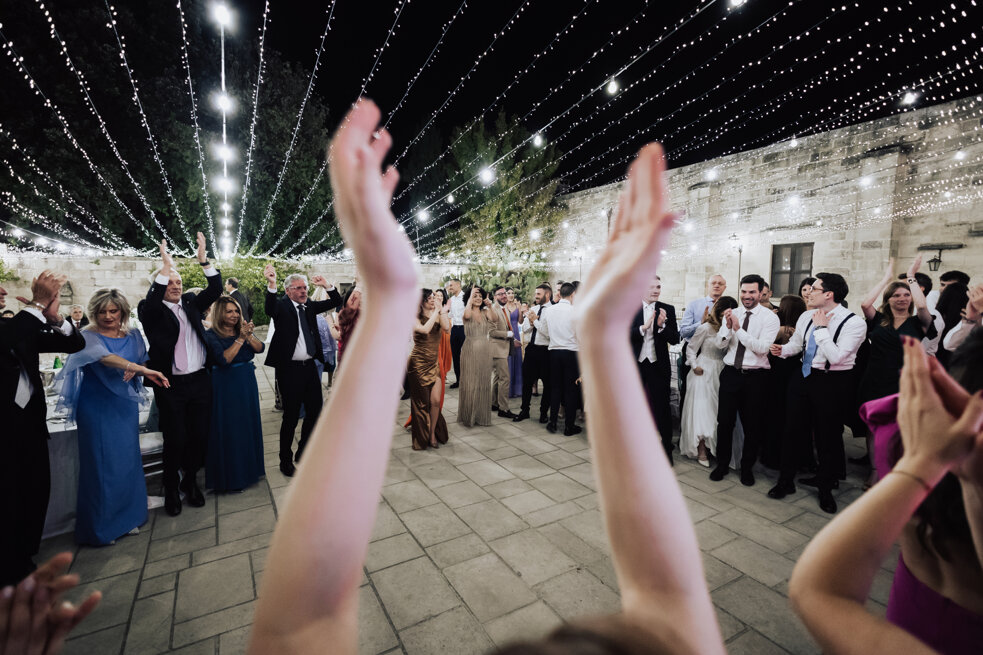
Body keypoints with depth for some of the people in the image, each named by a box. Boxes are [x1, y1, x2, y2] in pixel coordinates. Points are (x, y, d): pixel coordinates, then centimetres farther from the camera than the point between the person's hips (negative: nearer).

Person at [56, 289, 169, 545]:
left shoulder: (133, 335, 6)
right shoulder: (88, 336, -8)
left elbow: (141, 361, 11)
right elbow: (103, 356, -28)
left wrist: (136, 371, -12)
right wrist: (139, 368, -41)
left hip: (125, 406, 4)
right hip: (97, 409, -4)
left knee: (128, 461, 10)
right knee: (101, 464, 2)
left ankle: (127, 517, 25)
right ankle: (101, 526, 17)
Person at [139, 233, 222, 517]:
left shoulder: (191, 303, 10)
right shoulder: (153, 312, -1)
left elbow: (216, 290, 0)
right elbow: (150, 304, -23)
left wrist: (204, 260, -11)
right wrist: (166, 267, -26)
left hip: (200, 382, 3)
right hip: (171, 385, -3)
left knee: (200, 436, 10)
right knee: (175, 440, 3)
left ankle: (190, 480, 30)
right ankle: (171, 488, 25)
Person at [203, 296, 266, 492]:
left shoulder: (242, 330, 5)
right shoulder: (211, 335, -10)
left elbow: (260, 348, -6)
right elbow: (224, 359, -22)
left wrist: (248, 335, -21)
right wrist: (241, 338, -23)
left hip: (247, 384, 5)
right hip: (225, 386, -5)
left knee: (249, 425, 14)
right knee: (229, 430, 3)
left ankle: (248, 468, 31)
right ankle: (230, 476, 19)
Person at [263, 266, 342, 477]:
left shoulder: (310, 306, 9)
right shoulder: (282, 306, -7)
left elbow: (336, 301, 9)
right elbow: (270, 310, -30)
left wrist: (326, 285, -8)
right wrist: (271, 284, -44)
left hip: (310, 367, 6)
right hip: (290, 370, -6)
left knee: (315, 410, 15)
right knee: (291, 417, 4)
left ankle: (303, 452, 35)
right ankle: (286, 460, 23)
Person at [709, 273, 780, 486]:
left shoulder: (770, 317, -5)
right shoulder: (732, 313, 4)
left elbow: (762, 348, -18)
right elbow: (719, 344, -3)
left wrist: (738, 328, -24)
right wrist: (728, 326, -20)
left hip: (755, 376, -2)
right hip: (730, 373, 2)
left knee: (752, 425, 11)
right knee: (724, 421, 9)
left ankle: (747, 467, 30)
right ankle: (722, 464, 27)